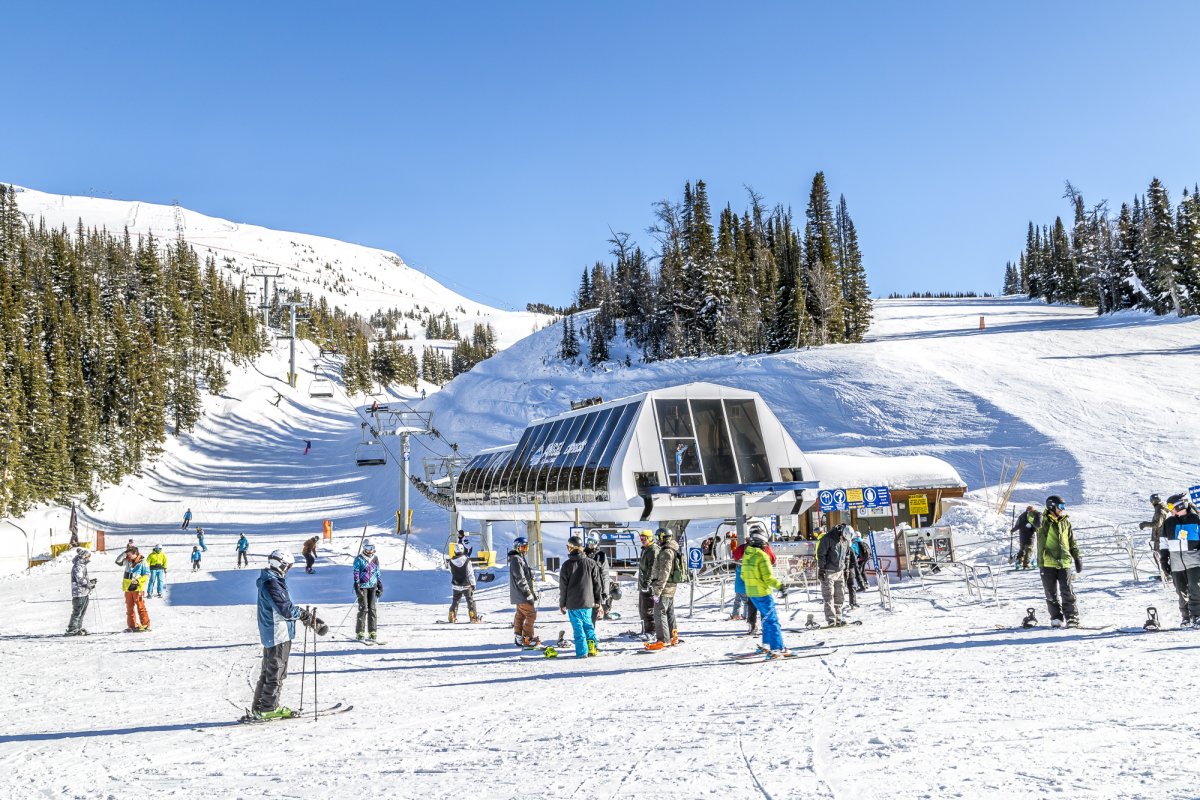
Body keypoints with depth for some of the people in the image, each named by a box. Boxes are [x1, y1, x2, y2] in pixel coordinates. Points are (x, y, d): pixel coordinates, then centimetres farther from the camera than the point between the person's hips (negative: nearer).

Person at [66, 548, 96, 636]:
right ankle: (72, 630, -6)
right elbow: (80, 580, -20)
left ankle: (78, 628, 21)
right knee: (77, 612, -8)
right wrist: (90, 585, -13)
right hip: (80, 593, -10)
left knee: (82, 612, 14)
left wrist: (90, 581, 11)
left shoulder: (82, 566, 19)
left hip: (84, 593, 10)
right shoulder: (78, 566, -13)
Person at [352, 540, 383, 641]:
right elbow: (356, 574, -6)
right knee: (363, 609, -8)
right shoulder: (359, 559, -3)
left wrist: (380, 587, 13)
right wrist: (357, 588, -13)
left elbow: (378, 573, 17)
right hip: (362, 586, -4)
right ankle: (359, 632, -2)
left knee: (372, 608, 1)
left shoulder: (375, 559, 11)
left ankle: (372, 632, 4)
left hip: (373, 587, 4)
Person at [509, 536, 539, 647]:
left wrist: (532, 592, 23)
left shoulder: (521, 558, 17)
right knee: (531, 614, -8)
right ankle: (528, 639, -3)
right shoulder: (516, 560, -16)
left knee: (520, 615, 13)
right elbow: (520, 579, -20)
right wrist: (528, 593, -19)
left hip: (520, 595, 10)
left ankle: (518, 637, 19)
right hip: (521, 594, -10)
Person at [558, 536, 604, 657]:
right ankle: (592, 647, 12)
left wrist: (562, 604, 5)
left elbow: (563, 587, -4)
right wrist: (597, 600, 15)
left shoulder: (567, 565, -8)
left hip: (572, 603, -3)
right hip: (587, 601, 3)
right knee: (588, 624, 17)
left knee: (578, 627, 3)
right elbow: (597, 583, 5)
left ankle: (582, 652, 3)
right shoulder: (590, 563, 0)